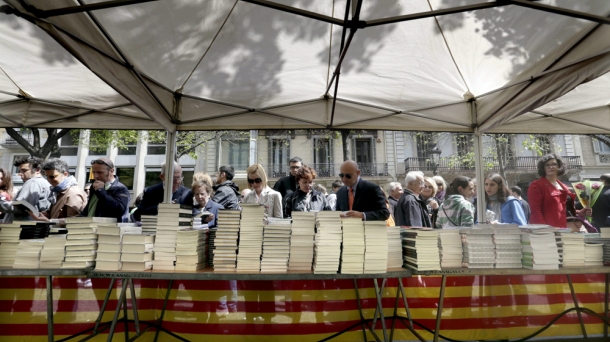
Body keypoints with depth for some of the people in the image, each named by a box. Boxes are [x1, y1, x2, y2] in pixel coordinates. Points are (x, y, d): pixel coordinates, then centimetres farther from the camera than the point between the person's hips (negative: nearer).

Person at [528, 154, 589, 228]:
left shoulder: (563, 187, 18)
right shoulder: (536, 185, -6)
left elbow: (567, 209, 26)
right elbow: (535, 211, -15)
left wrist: (578, 212, 7)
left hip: (562, 228, 8)